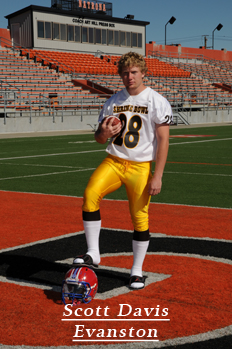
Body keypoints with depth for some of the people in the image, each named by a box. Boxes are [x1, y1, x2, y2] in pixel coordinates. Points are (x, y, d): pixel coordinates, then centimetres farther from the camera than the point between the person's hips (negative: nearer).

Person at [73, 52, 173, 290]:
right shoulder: (113, 101, 10)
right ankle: (93, 254, -13)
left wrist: (157, 176, -13)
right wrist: (104, 133, -12)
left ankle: (137, 271, 16)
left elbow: (163, 139, -7)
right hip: (114, 162, 3)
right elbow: (99, 138, 15)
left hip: (141, 166, -3)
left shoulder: (157, 102, -4)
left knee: (140, 217, -1)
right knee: (91, 193, -22)